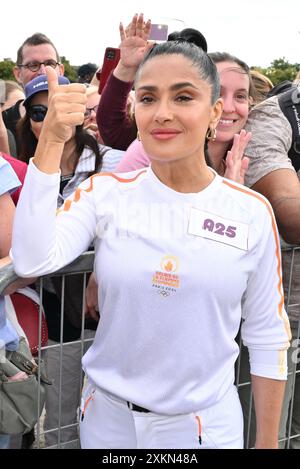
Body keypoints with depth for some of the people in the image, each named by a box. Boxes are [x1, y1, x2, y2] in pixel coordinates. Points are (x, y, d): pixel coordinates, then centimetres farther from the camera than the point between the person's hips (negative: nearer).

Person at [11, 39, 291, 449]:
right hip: (108, 416, 1)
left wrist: (268, 441, 3)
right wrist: (51, 142, -26)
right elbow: (31, 261, -22)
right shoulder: (105, 193, -7)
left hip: (206, 424, 0)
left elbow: (268, 337, -1)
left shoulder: (251, 212, -8)